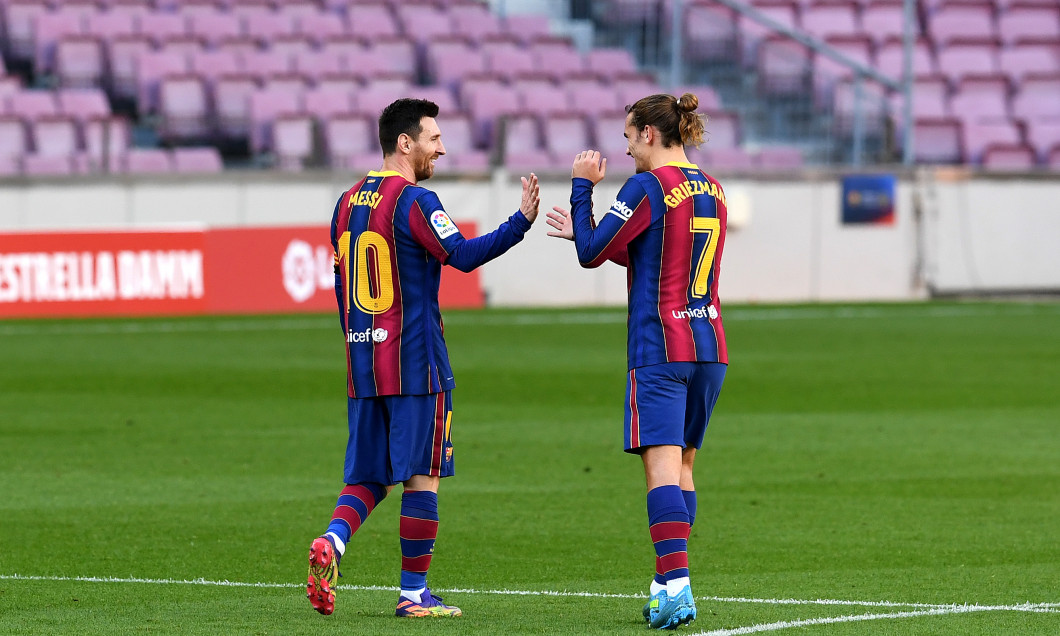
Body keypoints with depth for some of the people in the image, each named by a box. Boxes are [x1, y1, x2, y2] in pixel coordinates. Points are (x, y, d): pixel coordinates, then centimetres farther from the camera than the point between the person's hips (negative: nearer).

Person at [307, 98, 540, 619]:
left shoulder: (348, 203, 13)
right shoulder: (413, 201, -11)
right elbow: (463, 254, -22)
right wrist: (522, 221, -24)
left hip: (361, 363, 7)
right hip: (415, 362, -7)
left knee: (367, 477, 11)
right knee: (423, 475, 0)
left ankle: (332, 542, -16)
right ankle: (413, 593, 1)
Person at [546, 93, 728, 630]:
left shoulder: (647, 188, -9)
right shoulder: (711, 191, 14)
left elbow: (592, 254, -6)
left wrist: (582, 188, 4)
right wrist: (586, 233, 31)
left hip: (659, 348, -7)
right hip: (709, 347, 7)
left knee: (662, 461, -12)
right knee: (682, 461, 13)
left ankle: (676, 586, -24)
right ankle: (669, 584, 16)